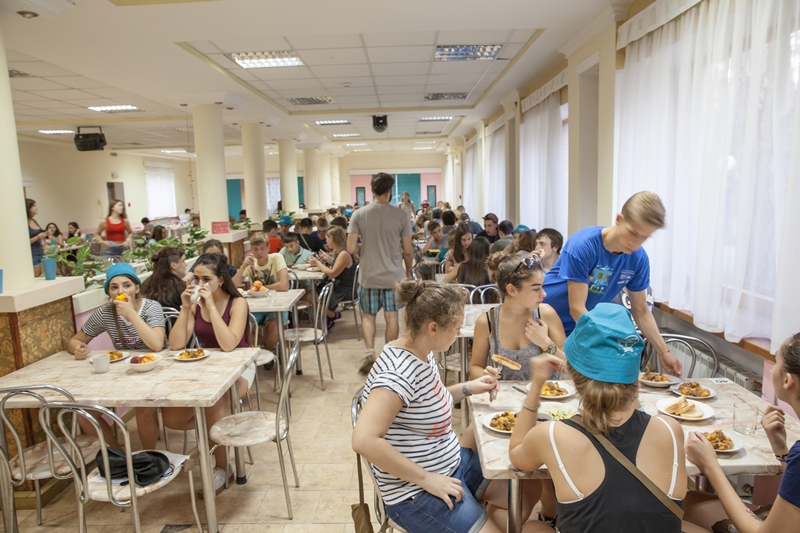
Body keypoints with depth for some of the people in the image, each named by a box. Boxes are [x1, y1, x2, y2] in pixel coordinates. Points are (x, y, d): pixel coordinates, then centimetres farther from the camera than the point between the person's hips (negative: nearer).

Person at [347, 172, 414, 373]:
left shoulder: (359, 214, -7)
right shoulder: (400, 215, -8)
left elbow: (351, 248, -10)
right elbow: (408, 251, -4)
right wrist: (409, 270, 14)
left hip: (368, 276, 1)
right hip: (394, 276, 0)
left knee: (368, 315, 17)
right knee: (391, 317, 10)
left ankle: (369, 352, 2)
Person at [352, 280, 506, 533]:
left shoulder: (423, 353, -1)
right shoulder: (399, 373, -29)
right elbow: (364, 441, -37)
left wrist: (467, 388, 4)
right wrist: (426, 478, -28)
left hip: (453, 462, 9)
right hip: (417, 494, -9)